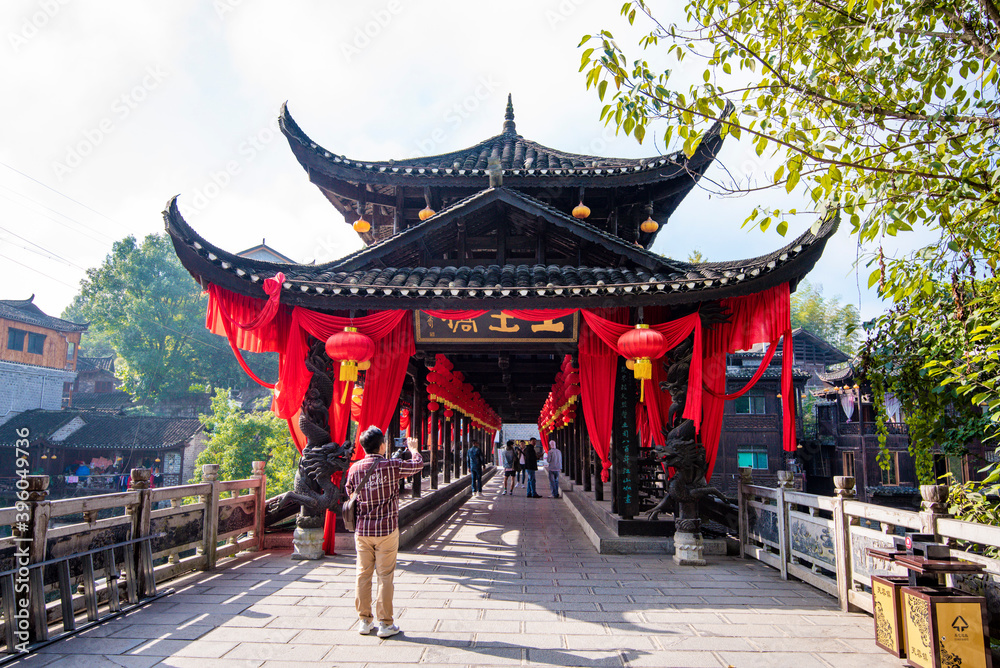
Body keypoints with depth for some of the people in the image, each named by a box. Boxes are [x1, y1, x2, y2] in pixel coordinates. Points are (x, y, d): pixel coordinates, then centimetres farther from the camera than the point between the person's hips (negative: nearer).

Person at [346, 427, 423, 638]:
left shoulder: (354, 468, 0)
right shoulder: (392, 466, -10)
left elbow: (349, 493, 13)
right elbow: (418, 464, 4)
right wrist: (413, 448, 24)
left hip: (362, 530, 4)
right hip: (387, 530, -3)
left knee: (363, 575, 12)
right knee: (385, 576, 3)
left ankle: (365, 621, 20)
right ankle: (385, 624, 8)